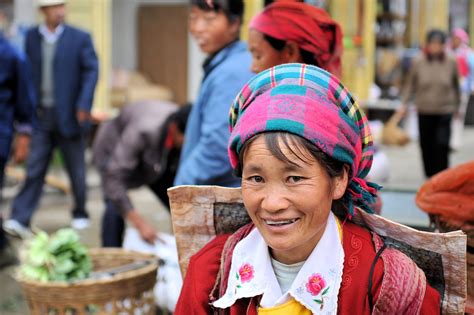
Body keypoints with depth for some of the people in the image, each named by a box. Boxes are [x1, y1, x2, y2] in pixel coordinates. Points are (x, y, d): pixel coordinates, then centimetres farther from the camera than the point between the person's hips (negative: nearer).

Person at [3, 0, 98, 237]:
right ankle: (20, 220, -3)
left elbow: (91, 70, -5)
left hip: (69, 116, -1)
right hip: (41, 115, 2)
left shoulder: (80, 38, -1)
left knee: (76, 170, 9)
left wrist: (83, 105, -14)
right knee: (34, 169, -2)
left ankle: (80, 214, 26)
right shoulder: (31, 37, 6)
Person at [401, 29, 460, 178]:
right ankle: (430, 174, 23)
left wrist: (457, 106, 19)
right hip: (424, 110, 1)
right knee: (426, 144, 7)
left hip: (445, 110, -1)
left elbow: (456, 86, 12)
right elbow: (410, 84, 6)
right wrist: (404, 103, -1)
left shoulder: (451, 63, -1)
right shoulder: (418, 62, -3)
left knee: (442, 144, -12)